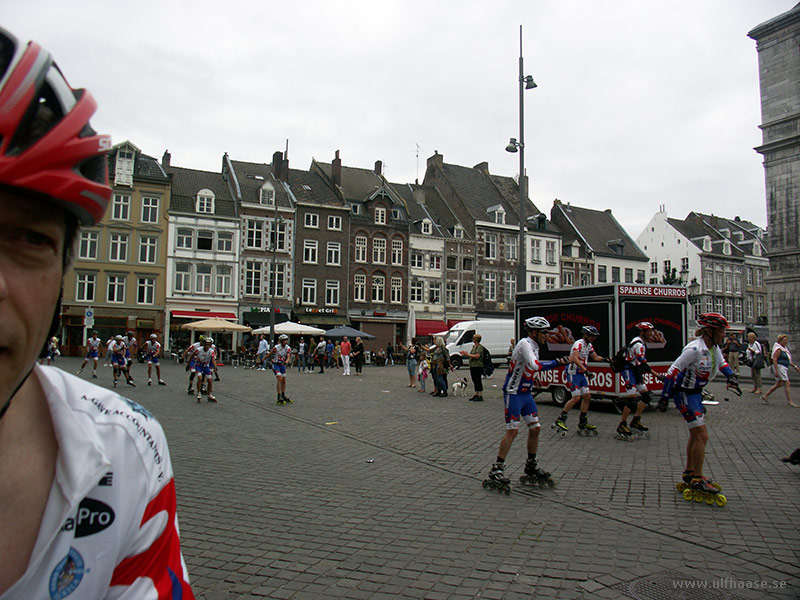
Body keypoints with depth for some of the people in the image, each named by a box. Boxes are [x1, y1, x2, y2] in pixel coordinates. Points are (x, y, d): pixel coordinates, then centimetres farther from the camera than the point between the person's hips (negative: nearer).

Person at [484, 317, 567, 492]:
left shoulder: (534, 346, 11)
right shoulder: (524, 343, -18)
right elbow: (535, 366, -30)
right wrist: (556, 362, -25)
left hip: (526, 394, 9)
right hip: (513, 393, -9)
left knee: (535, 428, 9)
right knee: (512, 431, -11)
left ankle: (531, 466, 24)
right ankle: (497, 470, -4)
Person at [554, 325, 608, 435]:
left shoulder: (589, 346, 12)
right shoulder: (579, 344, -17)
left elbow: (596, 357, 21)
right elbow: (575, 359, -31)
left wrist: (606, 359, 1)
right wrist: (586, 370, -38)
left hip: (582, 374, 9)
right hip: (573, 373, -9)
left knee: (587, 396, 4)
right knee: (576, 397, -15)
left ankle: (582, 423, 14)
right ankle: (560, 419, -6)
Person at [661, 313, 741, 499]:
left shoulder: (714, 347, 1)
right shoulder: (695, 349, -26)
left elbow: (721, 362, 24)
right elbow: (673, 370, -25)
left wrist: (731, 376, 9)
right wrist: (665, 396, -24)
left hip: (696, 392, 10)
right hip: (684, 394, -10)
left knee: (696, 435, 17)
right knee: (701, 436, -9)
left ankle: (689, 473, 31)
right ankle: (697, 480, 2)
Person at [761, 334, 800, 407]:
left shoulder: (785, 348, 17)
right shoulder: (778, 349, -13)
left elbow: (788, 360, 25)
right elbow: (774, 359, -19)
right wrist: (776, 371, -24)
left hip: (784, 368, 10)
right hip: (779, 367, -10)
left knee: (778, 384, 12)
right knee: (787, 383, -10)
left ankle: (765, 395, 18)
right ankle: (789, 401, -6)